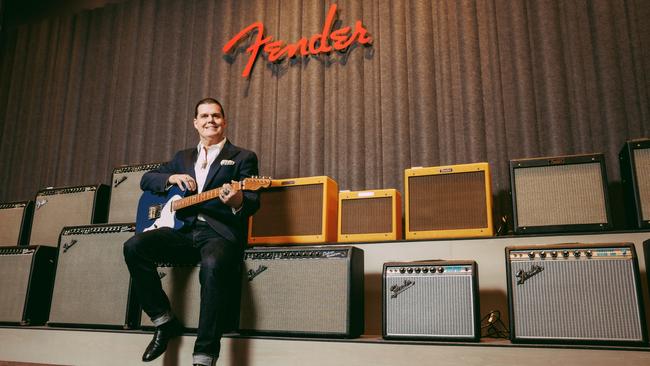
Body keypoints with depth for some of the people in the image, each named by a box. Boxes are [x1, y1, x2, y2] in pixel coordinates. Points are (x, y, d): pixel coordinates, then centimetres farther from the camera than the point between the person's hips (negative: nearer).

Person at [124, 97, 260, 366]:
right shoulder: (182, 157, 24)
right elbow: (146, 180, 23)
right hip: (184, 231, 5)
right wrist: (171, 177, 2)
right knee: (134, 246, -20)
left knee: (213, 265, -38)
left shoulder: (244, 157, 8)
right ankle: (165, 323, -5)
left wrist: (238, 201, -29)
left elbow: (253, 202, -4)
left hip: (221, 233, -5)